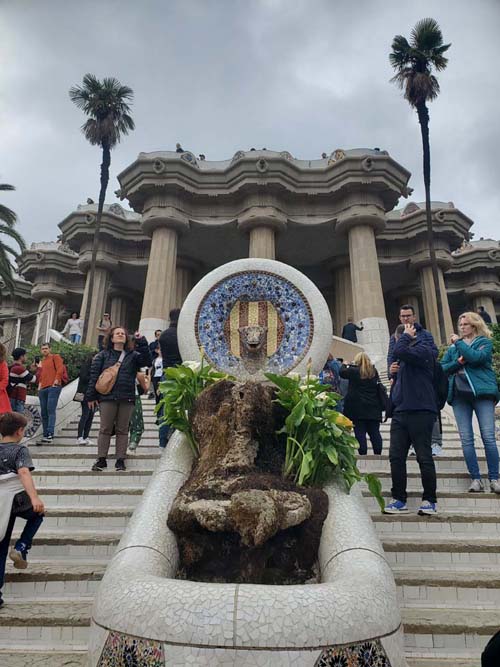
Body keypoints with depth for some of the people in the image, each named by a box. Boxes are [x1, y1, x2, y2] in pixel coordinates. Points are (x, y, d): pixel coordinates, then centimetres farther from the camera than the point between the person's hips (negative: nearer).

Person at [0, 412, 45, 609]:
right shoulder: (20, 450, -6)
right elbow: (24, 473, -23)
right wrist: (34, 498, -34)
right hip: (17, 499, -5)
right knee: (37, 514, 29)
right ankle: (21, 548, 10)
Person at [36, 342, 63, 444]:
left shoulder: (55, 357, 7)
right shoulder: (42, 362, 27)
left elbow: (60, 369, -8)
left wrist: (56, 380, -15)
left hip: (53, 387, -7)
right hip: (43, 389, 7)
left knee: (50, 411, -16)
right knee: (44, 413, 5)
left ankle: (50, 435, -22)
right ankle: (45, 436, 8)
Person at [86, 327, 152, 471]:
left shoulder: (133, 355, 11)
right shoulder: (103, 355, 8)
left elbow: (147, 361, -7)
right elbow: (94, 375, 4)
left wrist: (141, 342, -14)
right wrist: (91, 396, -2)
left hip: (127, 398, 1)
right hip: (107, 397, -1)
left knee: (122, 430, 6)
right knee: (105, 429, 3)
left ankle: (120, 460, 12)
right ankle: (101, 459, 11)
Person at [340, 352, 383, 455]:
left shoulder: (354, 371, -6)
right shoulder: (374, 371, 8)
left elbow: (342, 372, 10)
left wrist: (345, 365, 28)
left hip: (358, 407, -4)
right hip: (373, 408, 4)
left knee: (360, 432, -2)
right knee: (374, 432, 5)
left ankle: (363, 454, -5)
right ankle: (378, 454, 2)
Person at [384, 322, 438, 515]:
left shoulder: (423, 349, -6)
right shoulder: (405, 356, 20)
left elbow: (399, 351, -23)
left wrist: (406, 335, -6)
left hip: (420, 412, -8)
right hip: (400, 412, 8)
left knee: (424, 457, 1)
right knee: (396, 456, 4)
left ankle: (429, 500, 13)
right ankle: (399, 499, 12)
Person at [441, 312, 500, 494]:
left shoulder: (485, 342, 7)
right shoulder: (454, 346, 18)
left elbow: (476, 357, -14)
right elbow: (442, 367, 10)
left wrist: (458, 342, -5)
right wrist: (457, 363, -6)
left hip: (482, 392, -4)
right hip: (459, 394, 4)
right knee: (466, 439, 0)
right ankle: (475, 479, 5)